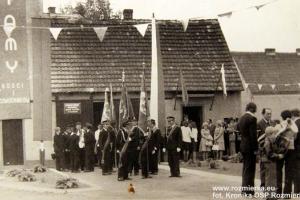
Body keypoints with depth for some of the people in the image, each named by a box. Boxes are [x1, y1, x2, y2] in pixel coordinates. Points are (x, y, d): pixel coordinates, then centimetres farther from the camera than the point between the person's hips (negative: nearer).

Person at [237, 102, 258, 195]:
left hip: (243, 146, 8)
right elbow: (253, 135, -19)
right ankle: (248, 190, 0)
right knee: (250, 169, -3)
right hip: (250, 147, -8)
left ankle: (244, 188, 22)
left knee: (245, 169, 17)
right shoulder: (252, 118, -16)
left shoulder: (242, 118, 10)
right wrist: (255, 149, -14)